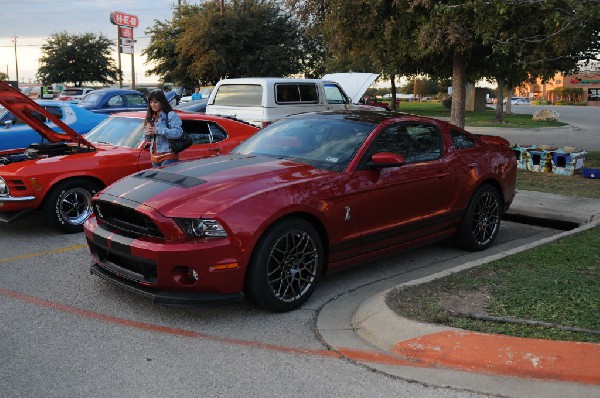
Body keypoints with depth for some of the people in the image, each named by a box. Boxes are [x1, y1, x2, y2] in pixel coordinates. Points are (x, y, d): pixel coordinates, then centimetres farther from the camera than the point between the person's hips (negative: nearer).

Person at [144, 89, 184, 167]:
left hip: (168, 157, -7)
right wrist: (147, 133, -4)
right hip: (154, 157, 7)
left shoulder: (171, 115, -7)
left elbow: (178, 132, -22)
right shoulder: (151, 118, 16)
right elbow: (147, 139, 21)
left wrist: (158, 130, -22)